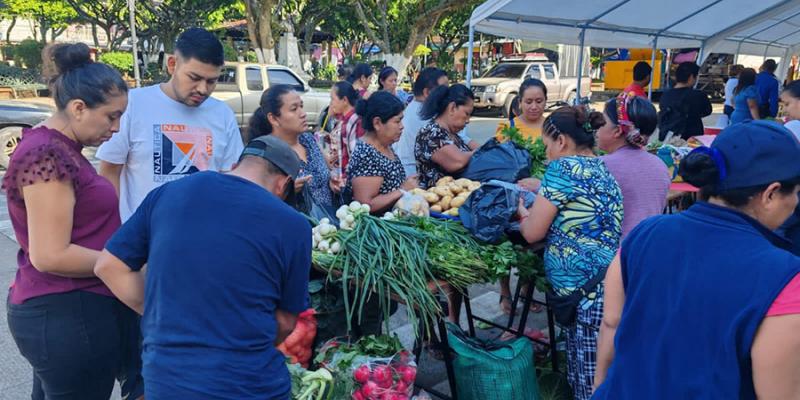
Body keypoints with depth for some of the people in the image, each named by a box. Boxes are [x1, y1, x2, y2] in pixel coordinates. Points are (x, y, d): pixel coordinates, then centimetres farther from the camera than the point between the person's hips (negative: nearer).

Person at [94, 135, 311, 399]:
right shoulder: (292, 225, -9)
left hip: (164, 378, 3)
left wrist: (163, 315, 10)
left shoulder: (167, 194, -1)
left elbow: (108, 266, 6)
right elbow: (286, 321, 0)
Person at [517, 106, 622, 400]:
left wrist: (522, 213, 13)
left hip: (589, 291, -10)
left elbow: (533, 232, -7)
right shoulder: (600, 168, 17)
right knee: (582, 376, 18)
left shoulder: (564, 167, -10)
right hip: (589, 288, 10)